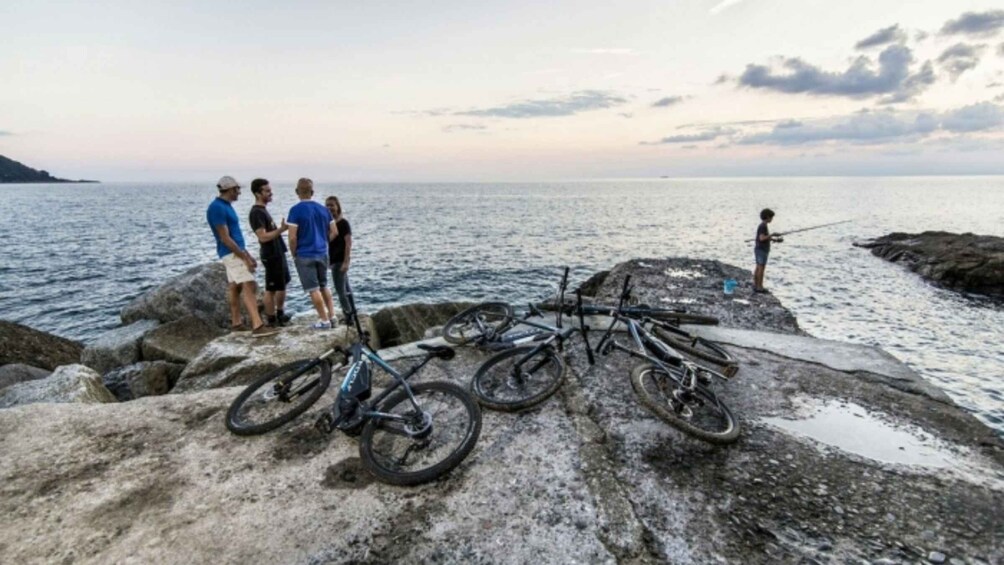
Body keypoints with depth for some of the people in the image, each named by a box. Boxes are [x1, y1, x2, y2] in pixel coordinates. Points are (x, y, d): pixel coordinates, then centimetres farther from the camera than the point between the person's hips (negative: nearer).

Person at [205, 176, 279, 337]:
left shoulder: (226, 206, 13)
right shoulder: (217, 208, -17)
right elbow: (225, 238, -20)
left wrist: (247, 254, 18)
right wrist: (244, 258, -20)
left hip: (235, 252, 10)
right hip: (231, 253, -10)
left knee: (234, 287, 13)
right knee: (249, 287, -16)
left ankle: (236, 323, 21)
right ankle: (257, 326, -20)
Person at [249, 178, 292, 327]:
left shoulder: (263, 210, 14)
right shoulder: (256, 212, -17)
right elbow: (263, 237, -24)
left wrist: (282, 228, 13)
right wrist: (281, 229, -29)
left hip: (278, 253, 10)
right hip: (271, 256, -10)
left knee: (282, 285, 18)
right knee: (271, 289, -1)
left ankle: (280, 314, 31)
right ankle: (271, 320, 9)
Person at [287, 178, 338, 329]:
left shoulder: (296, 210, -12)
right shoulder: (323, 209, 3)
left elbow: (292, 237, -16)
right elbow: (334, 232, 6)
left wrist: (294, 254, -2)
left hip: (304, 255, -5)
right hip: (322, 253, 5)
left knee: (313, 290, 3)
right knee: (324, 286, 19)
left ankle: (324, 320, 8)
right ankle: (332, 315, 19)